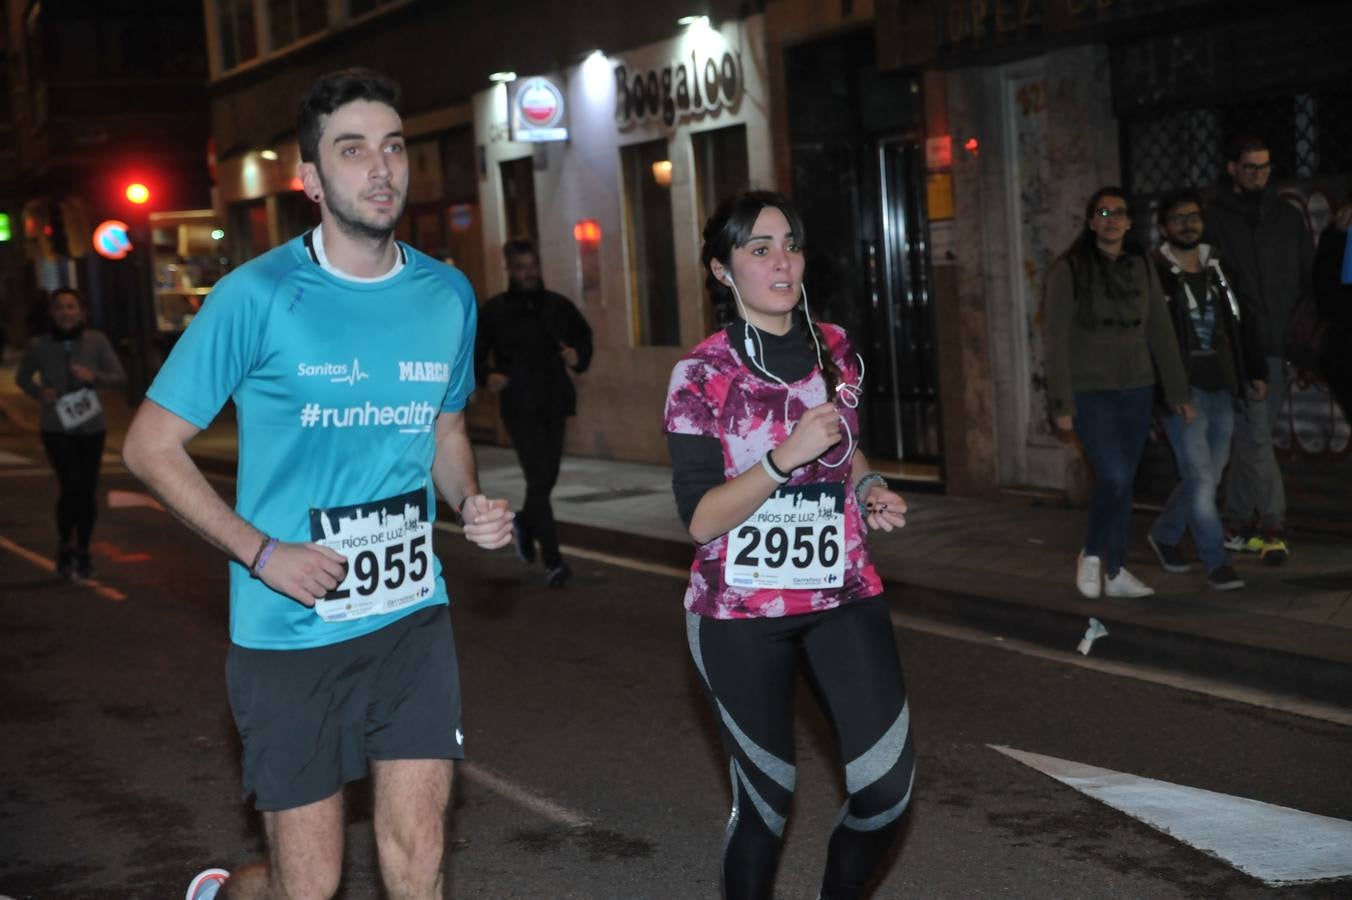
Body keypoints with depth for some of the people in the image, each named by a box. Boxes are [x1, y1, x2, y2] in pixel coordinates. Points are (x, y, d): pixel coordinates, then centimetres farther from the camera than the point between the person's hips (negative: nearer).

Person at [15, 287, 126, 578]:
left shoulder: (96, 341, -8)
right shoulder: (38, 346, -7)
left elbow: (120, 377, -4)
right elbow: (22, 377, 10)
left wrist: (95, 377, -22)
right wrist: (39, 392, -10)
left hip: (91, 427, 1)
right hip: (56, 429, -1)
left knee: (88, 491, 7)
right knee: (71, 486, -16)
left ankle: (83, 550, 28)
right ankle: (65, 545, 9)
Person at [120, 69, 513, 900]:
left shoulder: (448, 296, 4)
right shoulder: (259, 296, -11)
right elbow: (151, 446, -6)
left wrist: (472, 502, -2)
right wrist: (260, 552, -16)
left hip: (413, 620, 4)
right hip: (291, 632, -3)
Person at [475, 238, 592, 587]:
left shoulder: (558, 306, 9)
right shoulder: (494, 310, 0)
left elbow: (584, 336, 20)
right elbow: (476, 352, 3)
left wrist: (578, 356, -2)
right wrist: (487, 375, -16)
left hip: (554, 404, 4)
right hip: (519, 406, -4)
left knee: (546, 478, 13)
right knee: (539, 480, -12)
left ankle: (525, 524, 45)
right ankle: (552, 560, -9)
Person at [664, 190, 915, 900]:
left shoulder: (836, 350, 4)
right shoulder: (702, 375, -10)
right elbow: (700, 520, -15)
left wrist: (868, 488, 4)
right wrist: (785, 457, -25)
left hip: (842, 594, 4)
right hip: (741, 611, -4)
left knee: (888, 787, -4)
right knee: (765, 798, 6)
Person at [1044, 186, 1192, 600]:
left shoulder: (1141, 267, 6)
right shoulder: (1069, 270, -7)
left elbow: (1161, 333, 8)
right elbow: (1057, 341, -8)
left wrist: (1178, 392, 6)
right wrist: (1061, 404, -12)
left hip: (1136, 391, 4)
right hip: (1089, 392, -4)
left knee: (1124, 482, 7)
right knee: (1114, 477, -15)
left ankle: (1115, 571, 18)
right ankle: (1092, 553, 9)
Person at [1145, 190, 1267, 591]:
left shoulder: (1217, 268, 11)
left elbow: (1238, 324, 17)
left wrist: (1255, 372, 15)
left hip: (1221, 389, 6)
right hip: (1183, 391, -6)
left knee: (1206, 477, 11)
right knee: (1201, 478, -7)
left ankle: (1164, 535, 31)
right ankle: (1216, 562, 3)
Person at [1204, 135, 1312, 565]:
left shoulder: (1288, 216, 11)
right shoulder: (1214, 218, -2)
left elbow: (1309, 278, 15)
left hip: (1278, 347, 4)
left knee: (1249, 436, 11)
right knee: (1256, 436, -8)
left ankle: (1236, 525, 19)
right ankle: (1272, 525, -4)